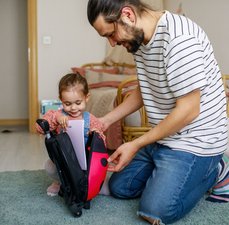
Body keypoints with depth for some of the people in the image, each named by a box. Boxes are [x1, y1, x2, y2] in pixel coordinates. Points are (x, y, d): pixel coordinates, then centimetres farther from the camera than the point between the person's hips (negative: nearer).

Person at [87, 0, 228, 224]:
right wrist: (106, 120, 9)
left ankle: (211, 171, 7)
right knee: (118, 187, 11)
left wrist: (136, 145, -17)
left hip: (195, 141, -9)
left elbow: (188, 110, -25)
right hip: (162, 137, 9)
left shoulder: (178, 38, -27)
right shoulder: (140, 39, 3)